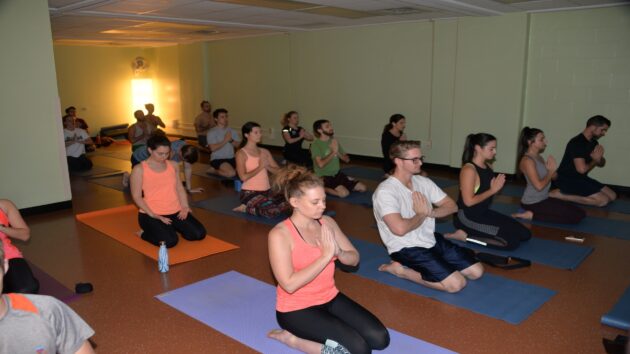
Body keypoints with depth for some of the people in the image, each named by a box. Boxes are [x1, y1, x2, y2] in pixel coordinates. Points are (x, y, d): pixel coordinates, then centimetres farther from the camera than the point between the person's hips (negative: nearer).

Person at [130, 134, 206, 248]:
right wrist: (153, 215, -17)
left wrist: (185, 207, -5)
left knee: (199, 234, -10)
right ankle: (145, 233, 4)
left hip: (176, 211, 6)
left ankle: (171, 227, 16)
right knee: (170, 241, -28)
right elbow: (137, 197, -7)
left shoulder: (173, 165, 9)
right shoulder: (139, 169, -6)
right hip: (151, 215, -5)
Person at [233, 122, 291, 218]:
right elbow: (243, 177, -16)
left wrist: (267, 166, -9)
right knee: (272, 211, -32)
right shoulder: (241, 153, -4)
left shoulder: (265, 152, 13)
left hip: (267, 191, 7)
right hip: (249, 192, -7)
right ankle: (246, 208, -4)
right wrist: (260, 167, -10)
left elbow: (278, 171, 9)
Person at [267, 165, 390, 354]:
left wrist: (338, 252, -19)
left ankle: (327, 330, 9)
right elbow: (289, 284, -27)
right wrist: (326, 255, -27)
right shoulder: (280, 234, -20)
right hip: (296, 309, -6)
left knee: (380, 338, -5)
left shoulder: (327, 222, -1)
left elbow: (354, 259, 4)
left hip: (330, 299, 7)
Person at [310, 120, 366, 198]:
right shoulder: (316, 144, -11)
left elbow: (347, 159, 9)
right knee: (344, 193, -30)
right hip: (324, 177, -7)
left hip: (337, 174, 8)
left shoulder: (334, 141, 10)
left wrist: (337, 152, -11)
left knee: (362, 188, -2)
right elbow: (321, 164, -25)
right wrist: (333, 152, -19)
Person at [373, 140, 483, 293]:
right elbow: (400, 228, -32)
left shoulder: (423, 182, 5)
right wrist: (422, 214, -12)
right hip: (406, 249, -8)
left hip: (432, 240, 8)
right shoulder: (385, 191, -20)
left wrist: (429, 212, -13)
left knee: (476, 271, 3)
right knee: (456, 283, -19)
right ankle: (400, 269, -5)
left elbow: (451, 206, 8)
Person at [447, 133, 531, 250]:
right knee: (512, 241, -16)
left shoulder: (488, 167, 8)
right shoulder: (469, 170, -19)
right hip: (467, 216, -10)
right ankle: (467, 236, -7)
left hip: (484, 213, 10)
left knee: (525, 234, 10)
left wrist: (498, 186, -6)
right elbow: (469, 201, -23)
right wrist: (493, 190, -16)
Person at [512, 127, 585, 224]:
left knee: (580, 213, 9)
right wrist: (551, 170, -10)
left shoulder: (539, 158, 12)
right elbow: (539, 186, -23)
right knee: (575, 217, -12)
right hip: (533, 203, -9)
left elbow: (554, 177, 16)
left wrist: (553, 168, -5)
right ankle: (532, 215, -9)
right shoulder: (527, 160, -17)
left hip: (544, 199, 9)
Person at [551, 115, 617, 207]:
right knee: (603, 200, -18)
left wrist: (599, 158, -7)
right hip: (568, 180, -10)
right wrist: (595, 160, -7)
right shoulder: (577, 143, -20)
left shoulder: (593, 142, 10)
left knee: (612, 196, 6)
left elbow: (602, 164, 18)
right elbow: (582, 169, -27)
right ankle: (560, 195, -16)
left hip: (581, 178, 10)